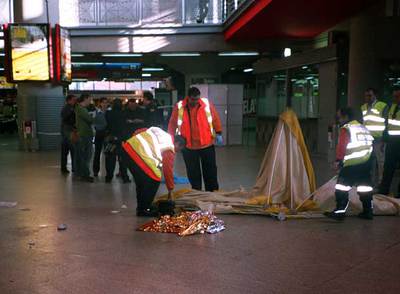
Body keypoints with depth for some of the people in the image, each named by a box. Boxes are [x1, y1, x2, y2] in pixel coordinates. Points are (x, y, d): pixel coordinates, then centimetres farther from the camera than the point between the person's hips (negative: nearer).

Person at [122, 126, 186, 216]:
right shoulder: (170, 148, 4)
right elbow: (168, 169, 6)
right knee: (154, 180, 2)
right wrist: (170, 190, 15)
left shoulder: (161, 133, 26)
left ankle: (141, 207, 30)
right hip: (140, 153, -9)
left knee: (141, 180, 21)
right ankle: (143, 210, 7)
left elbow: (138, 132, 24)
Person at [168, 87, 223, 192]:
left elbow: (215, 119, 4)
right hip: (188, 146, 0)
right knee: (193, 173, 9)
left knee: (210, 171, 9)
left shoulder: (207, 103, -5)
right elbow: (172, 124, 3)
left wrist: (218, 134, 2)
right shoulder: (179, 107, -6)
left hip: (207, 144, 0)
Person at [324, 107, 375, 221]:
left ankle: (340, 212, -5)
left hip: (351, 164, -8)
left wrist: (338, 160, -12)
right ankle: (368, 212, 15)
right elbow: (370, 144, 21)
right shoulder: (363, 128, 17)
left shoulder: (346, 129, -8)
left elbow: (341, 146, -15)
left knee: (342, 186, -3)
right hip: (366, 163, 8)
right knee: (365, 187, 11)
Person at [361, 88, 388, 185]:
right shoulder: (363, 107, 11)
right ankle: (373, 184, 21)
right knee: (370, 163, 11)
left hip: (379, 139, -5)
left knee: (381, 163, -2)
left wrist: (384, 140, -8)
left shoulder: (383, 106, -6)